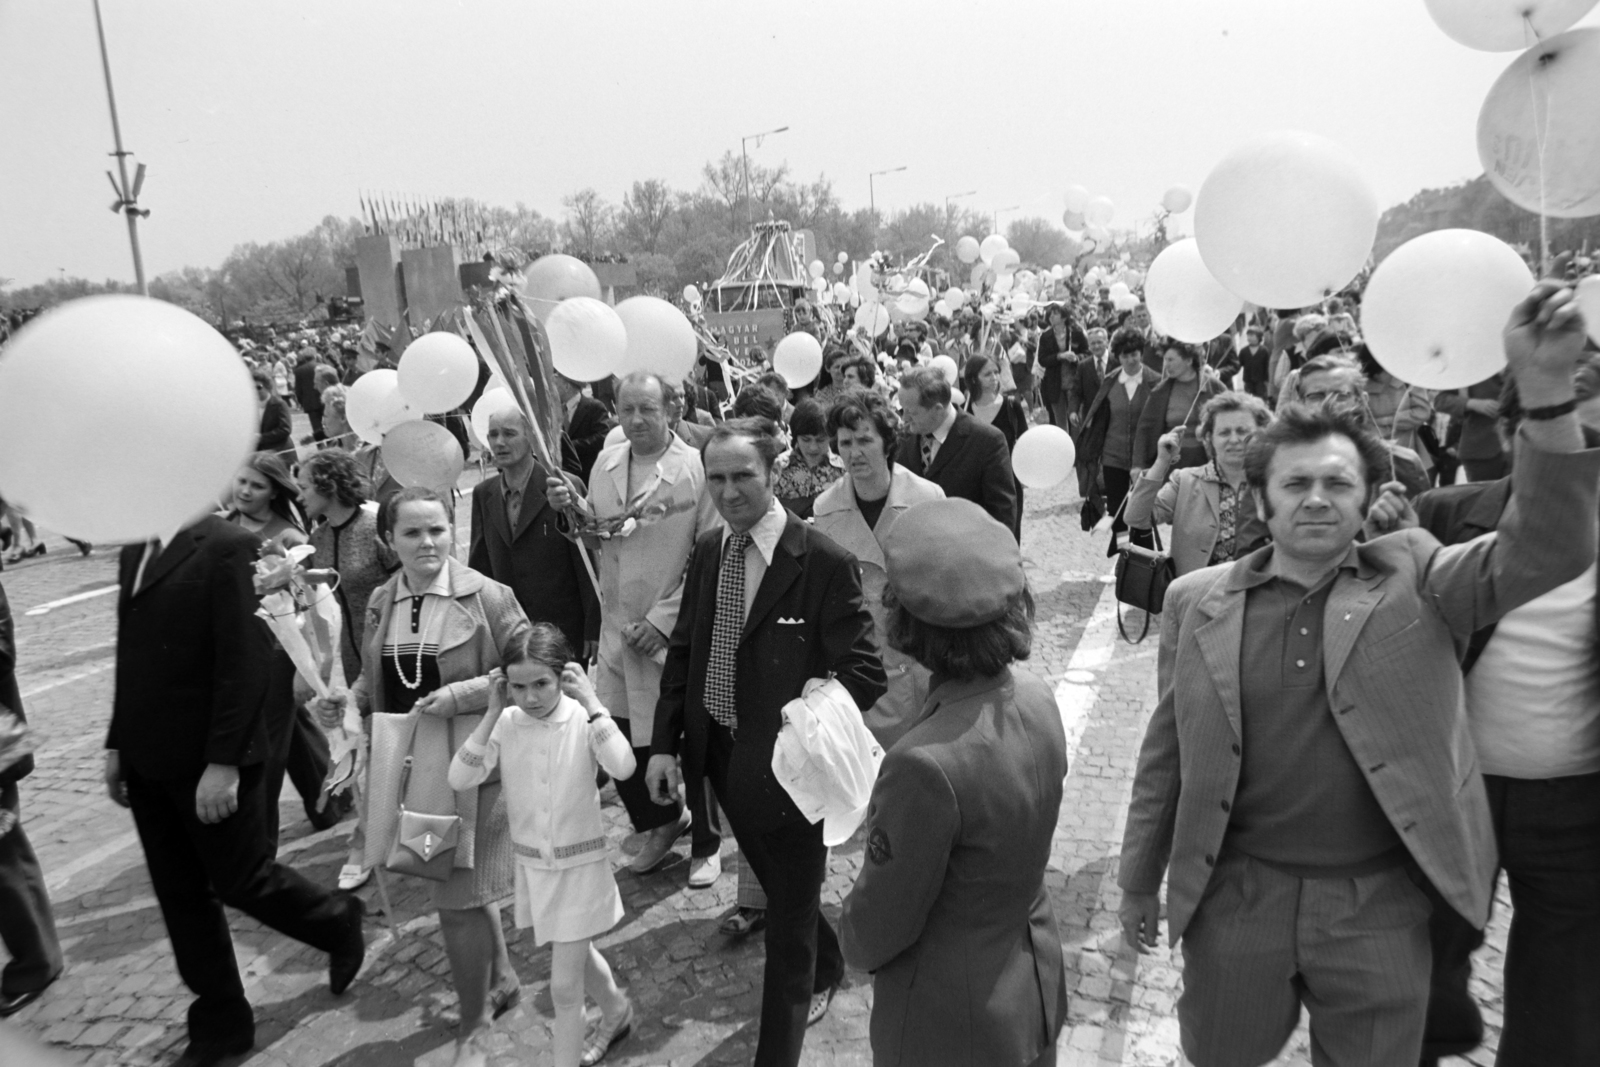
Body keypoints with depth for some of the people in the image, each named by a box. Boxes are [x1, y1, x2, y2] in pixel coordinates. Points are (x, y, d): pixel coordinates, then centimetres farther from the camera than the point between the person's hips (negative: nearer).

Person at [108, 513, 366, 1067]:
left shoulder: (227, 547, -16)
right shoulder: (134, 550, 9)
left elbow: (245, 663, -19)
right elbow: (130, 655, 13)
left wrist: (223, 763, -21)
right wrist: (118, 744, 11)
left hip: (208, 763, -7)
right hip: (147, 761, 8)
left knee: (239, 881, 5)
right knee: (180, 895, 14)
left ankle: (338, 921, 32)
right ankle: (220, 1021, 30)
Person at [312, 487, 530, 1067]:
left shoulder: (487, 596, -13)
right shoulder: (381, 602, 4)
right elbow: (377, 677, 16)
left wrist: (461, 695, -20)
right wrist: (349, 698, -4)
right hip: (407, 763, 6)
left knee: (458, 897, 0)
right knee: (462, 882, 21)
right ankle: (500, 978, 45)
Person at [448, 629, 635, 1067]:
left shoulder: (583, 720, -20)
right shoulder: (507, 723, -11)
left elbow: (623, 768, -37)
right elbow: (460, 780, -19)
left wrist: (591, 701, -33)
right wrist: (492, 713, -23)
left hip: (580, 866, -4)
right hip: (532, 866, 5)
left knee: (564, 985, 1)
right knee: (576, 957, 27)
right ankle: (617, 1011, 54)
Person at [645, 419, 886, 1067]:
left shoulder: (824, 563, -20)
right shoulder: (707, 552, 0)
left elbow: (864, 671, -19)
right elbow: (683, 651, 6)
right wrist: (666, 743, 1)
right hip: (724, 757, 7)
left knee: (789, 915, 9)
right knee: (780, 887, 28)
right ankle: (825, 971, 56)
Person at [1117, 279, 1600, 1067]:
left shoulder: (1415, 580, -1)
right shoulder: (1197, 601, -1)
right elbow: (1166, 752, 3)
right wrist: (1139, 881, 6)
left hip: (1380, 904, 0)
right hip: (1235, 897, 1)